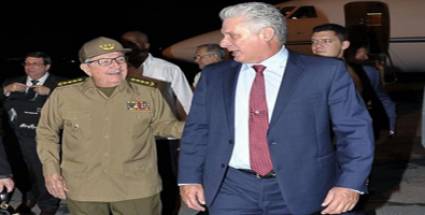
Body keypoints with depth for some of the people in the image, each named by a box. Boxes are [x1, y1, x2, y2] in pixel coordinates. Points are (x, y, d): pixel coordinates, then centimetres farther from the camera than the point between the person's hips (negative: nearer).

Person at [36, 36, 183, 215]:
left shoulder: (148, 92, -5)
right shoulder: (64, 94, -6)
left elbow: (163, 124, 8)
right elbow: (46, 131, 8)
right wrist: (51, 170, 1)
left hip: (137, 187, 0)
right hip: (83, 188, 0)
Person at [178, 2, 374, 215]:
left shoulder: (325, 72, -5)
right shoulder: (214, 76, 6)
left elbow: (355, 129, -4)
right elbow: (197, 130, 11)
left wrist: (350, 184, -11)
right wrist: (190, 178, 3)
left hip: (301, 188, -2)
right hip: (232, 189, 3)